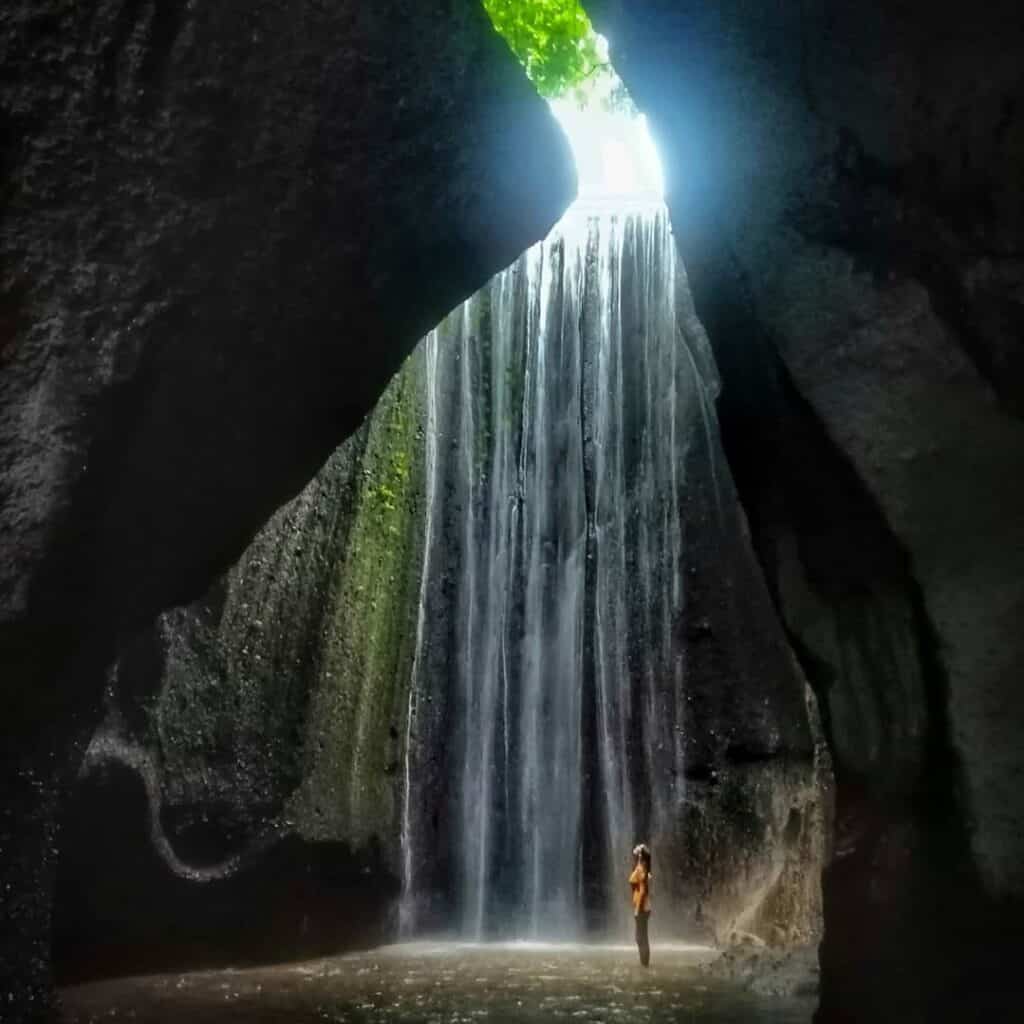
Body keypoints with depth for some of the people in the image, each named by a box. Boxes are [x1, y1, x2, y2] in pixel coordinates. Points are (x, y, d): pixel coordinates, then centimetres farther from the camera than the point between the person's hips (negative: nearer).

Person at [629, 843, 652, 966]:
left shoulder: (640, 870, -15)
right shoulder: (640, 869, 12)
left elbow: (642, 890, -19)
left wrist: (637, 909, -19)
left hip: (641, 908, -9)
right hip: (642, 907, 9)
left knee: (641, 937, -5)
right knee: (642, 937, 12)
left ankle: (644, 963, -1)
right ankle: (644, 963, 15)